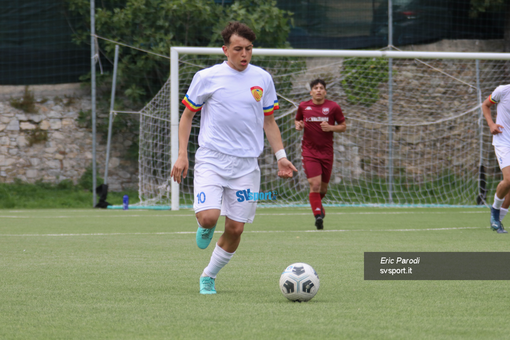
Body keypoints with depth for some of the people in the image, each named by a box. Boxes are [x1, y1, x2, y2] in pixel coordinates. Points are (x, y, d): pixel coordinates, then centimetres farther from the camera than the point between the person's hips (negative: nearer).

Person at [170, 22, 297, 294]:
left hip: (246, 165, 3)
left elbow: (269, 121, 18)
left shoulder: (263, 79, 9)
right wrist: (182, 155, 0)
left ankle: (209, 277, 20)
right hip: (211, 159, -3)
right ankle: (205, 228, 16)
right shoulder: (207, 78, 0)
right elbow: (187, 116, 8)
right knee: (208, 216, -22)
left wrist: (281, 156, 10)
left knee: (235, 228, -1)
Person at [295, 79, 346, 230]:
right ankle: (318, 214, -16)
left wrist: (331, 127, -13)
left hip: (326, 151, 1)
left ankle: (318, 204, 44)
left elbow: (343, 126, 6)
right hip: (309, 151, -1)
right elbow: (297, 120, 22)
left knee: (323, 187, 11)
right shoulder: (303, 106, 4)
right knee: (315, 183, -18)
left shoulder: (333, 107, 0)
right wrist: (298, 125, -2)